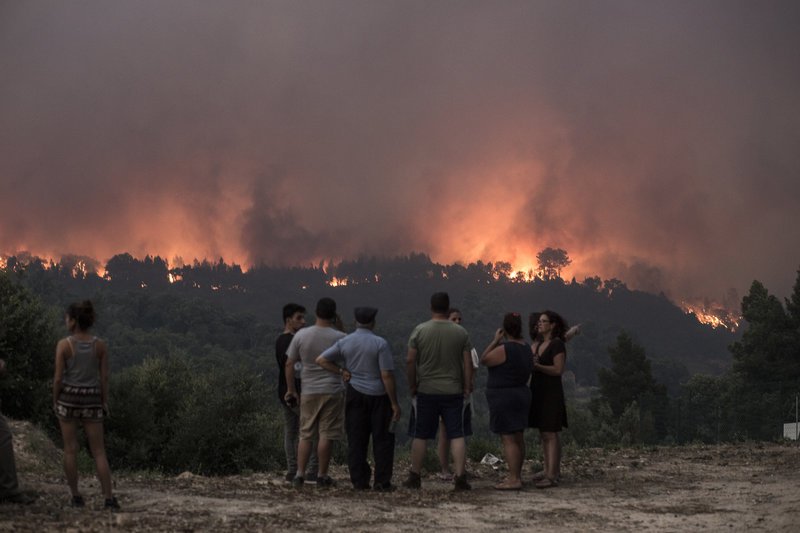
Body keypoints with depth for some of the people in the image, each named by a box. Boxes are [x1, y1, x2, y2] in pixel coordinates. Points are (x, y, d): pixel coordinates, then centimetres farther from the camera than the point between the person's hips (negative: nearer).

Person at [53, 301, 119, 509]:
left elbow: (58, 377, -11)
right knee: (99, 451, 5)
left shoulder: (64, 345, -12)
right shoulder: (100, 345, -4)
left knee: (70, 449, 9)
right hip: (91, 400, 2)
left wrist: (55, 401, 2)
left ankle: (76, 497, 11)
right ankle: (108, 498, -3)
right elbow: (104, 377, -3)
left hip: (68, 398, -2)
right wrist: (105, 402, 7)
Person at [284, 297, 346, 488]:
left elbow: (289, 364, 4)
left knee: (305, 435, 10)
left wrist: (291, 390, 12)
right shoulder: (339, 338, -7)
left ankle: (300, 474, 4)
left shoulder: (301, 335, 0)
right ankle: (322, 475, 5)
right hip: (332, 391, -3)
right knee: (326, 435, 2)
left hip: (308, 392, 3)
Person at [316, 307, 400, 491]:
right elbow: (387, 375, -13)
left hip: (355, 394, 3)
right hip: (378, 395, -3)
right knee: (382, 440, 4)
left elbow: (321, 360, 2)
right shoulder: (380, 343, -10)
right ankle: (382, 481, 1)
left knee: (356, 440, 6)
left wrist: (342, 372, 3)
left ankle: (359, 481, 5)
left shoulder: (344, 343, 1)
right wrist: (394, 403, -9)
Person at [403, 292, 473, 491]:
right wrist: (467, 387, 7)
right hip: (453, 391, 1)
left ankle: (415, 477, 14)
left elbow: (410, 361, -4)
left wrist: (412, 386, 6)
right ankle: (460, 477, -5)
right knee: (456, 435, 2)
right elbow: (467, 363, 0)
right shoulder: (460, 332, 0)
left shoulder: (420, 331, -3)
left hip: (426, 392, 0)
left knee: (420, 436, 8)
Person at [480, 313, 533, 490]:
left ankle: (514, 480, -12)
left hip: (504, 397, -9)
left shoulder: (504, 349, -20)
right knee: (518, 438, 15)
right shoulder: (527, 348, 8)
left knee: (508, 439, -9)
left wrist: (495, 340, -5)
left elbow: (484, 360, -8)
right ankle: (517, 475, 25)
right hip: (522, 394, 9)